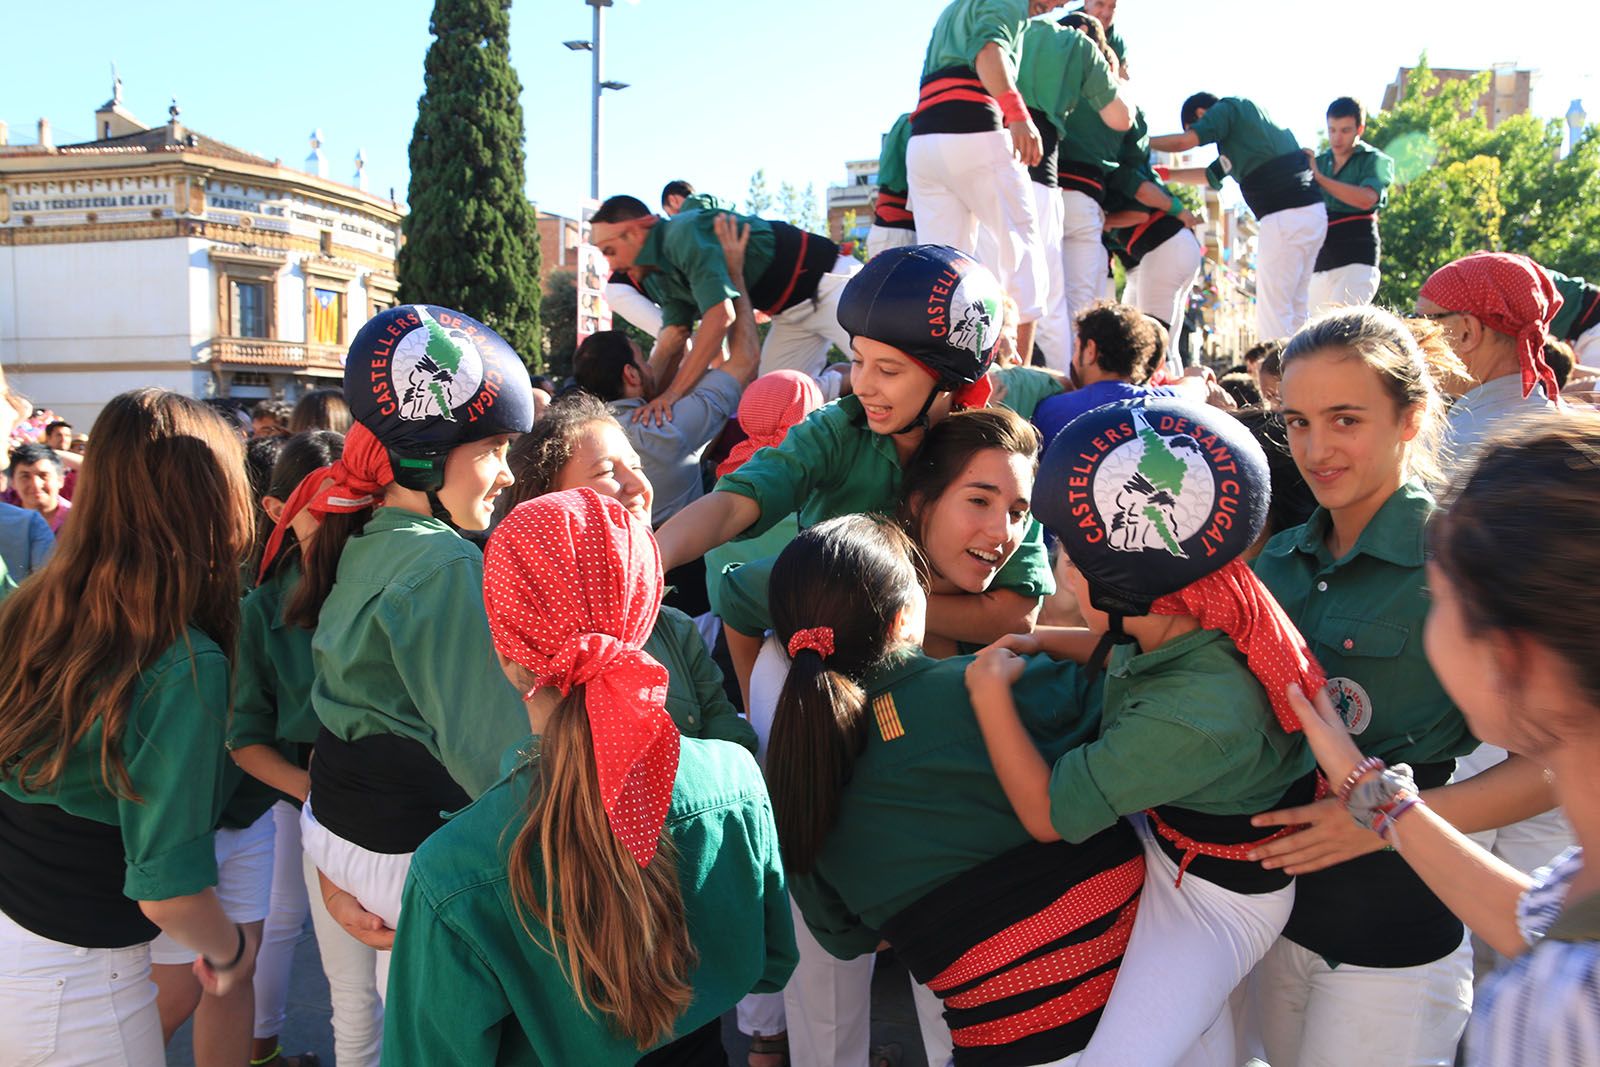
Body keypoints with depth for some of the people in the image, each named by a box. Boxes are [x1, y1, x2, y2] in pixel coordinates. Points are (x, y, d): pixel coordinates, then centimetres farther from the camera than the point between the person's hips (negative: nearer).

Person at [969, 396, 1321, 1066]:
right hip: (1161, 834, 8)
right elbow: (1126, 652, 12)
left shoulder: (1194, 717, -40)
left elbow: (1047, 814, -29)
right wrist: (1037, 642, -2)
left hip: (1212, 902, -8)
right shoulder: (1193, 619, -17)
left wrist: (990, 691, -20)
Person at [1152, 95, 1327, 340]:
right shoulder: (1250, 117, 27)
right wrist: (1165, 174, 33)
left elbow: (1184, 141, -12)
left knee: (1273, 312, -7)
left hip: (1286, 216, -9)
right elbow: (1212, 175, 33)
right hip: (1312, 212, 9)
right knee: (1296, 310, 13)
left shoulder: (1229, 107, 1)